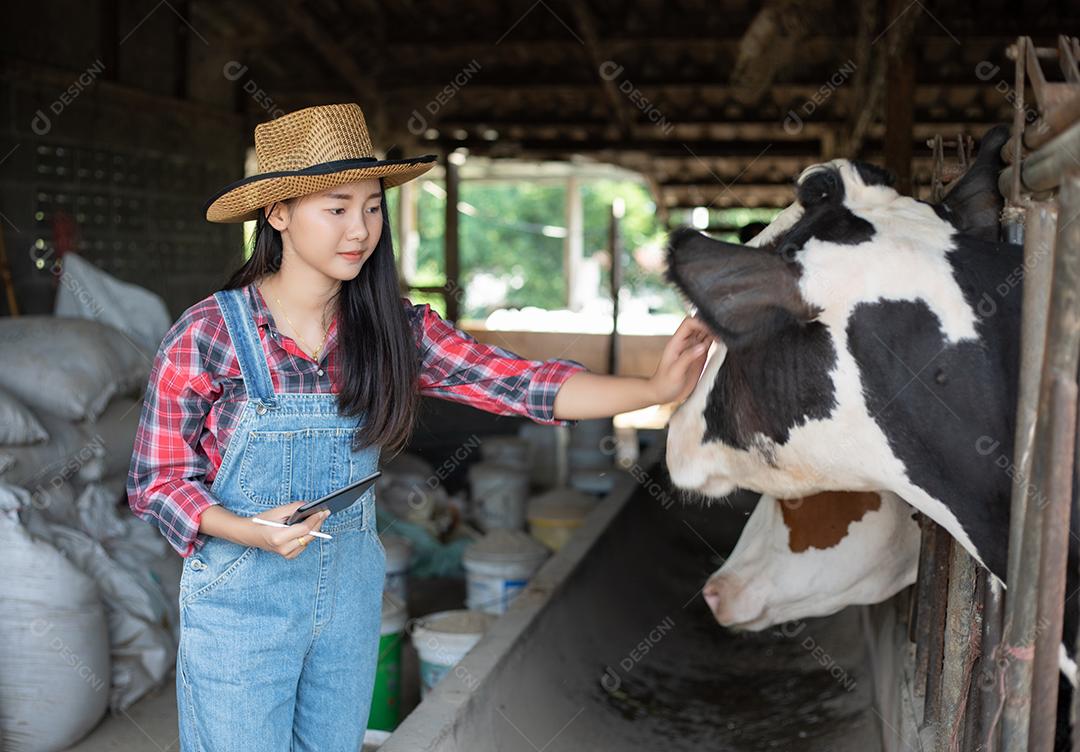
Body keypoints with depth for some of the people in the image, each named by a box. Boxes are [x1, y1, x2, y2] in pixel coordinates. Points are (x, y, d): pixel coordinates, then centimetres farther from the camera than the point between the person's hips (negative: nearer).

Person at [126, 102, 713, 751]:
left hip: (351, 597, 4)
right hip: (238, 601, -4)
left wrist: (655, 389, -26)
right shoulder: (209, 334, -14)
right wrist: (254, 533, -26)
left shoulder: (396, 330, -4)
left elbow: (520, 383, -14)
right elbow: (157, 482, -9)